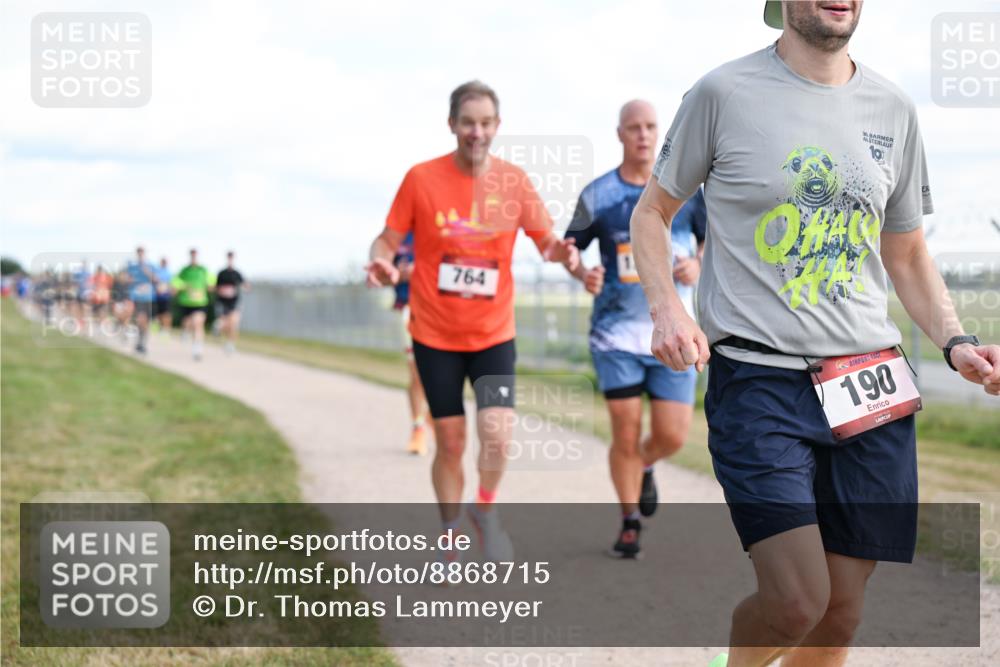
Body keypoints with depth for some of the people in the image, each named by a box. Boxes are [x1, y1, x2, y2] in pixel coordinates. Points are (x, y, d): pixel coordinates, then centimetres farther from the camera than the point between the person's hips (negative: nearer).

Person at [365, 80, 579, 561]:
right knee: (450, 443, 4)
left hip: (493, 334, 1)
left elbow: (546, 239, 4)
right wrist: (381, 262, -24)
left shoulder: (514, 181, -2)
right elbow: (389, 239, -1)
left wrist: (561, 252, -20)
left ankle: (485, 511, 16)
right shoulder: (421, 178, -7)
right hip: (435, 335, -1)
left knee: (497, 436, -14)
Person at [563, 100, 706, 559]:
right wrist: (582, 273, -11)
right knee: (626, 433, -2)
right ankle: (629, 522, 17)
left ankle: (645, 467, 34)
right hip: (617, 332, -1)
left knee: (672, 436, -2)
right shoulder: (597, 195, 0)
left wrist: (699, 264, -9)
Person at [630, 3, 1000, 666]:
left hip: (871, 383, 4)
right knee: (798, 603, -15)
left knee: (841, 614, 5)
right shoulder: (725, 94, -1)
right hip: (759, 378, -4)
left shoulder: (894, 110, 11)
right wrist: (668, 308, -8)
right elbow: (652, 212, 9)